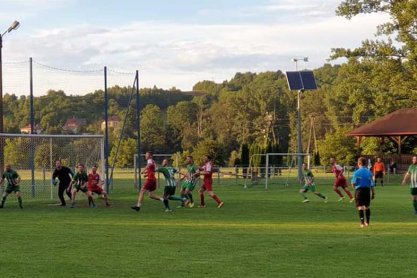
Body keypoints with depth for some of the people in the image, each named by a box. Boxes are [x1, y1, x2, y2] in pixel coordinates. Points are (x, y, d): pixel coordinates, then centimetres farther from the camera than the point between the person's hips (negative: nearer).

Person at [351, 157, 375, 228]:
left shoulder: (356, 172, -7)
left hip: (359, 190, -3)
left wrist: (354, 186, 14)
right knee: (367, 206, 15)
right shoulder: (369, 172, 2)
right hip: (367, 190, 3)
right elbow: (372, 184, 2)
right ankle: (367, 222, 20)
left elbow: (353, 184, -9)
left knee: (360, 207, 0)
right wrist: (373, 193, 9)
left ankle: (362, 223, -6)